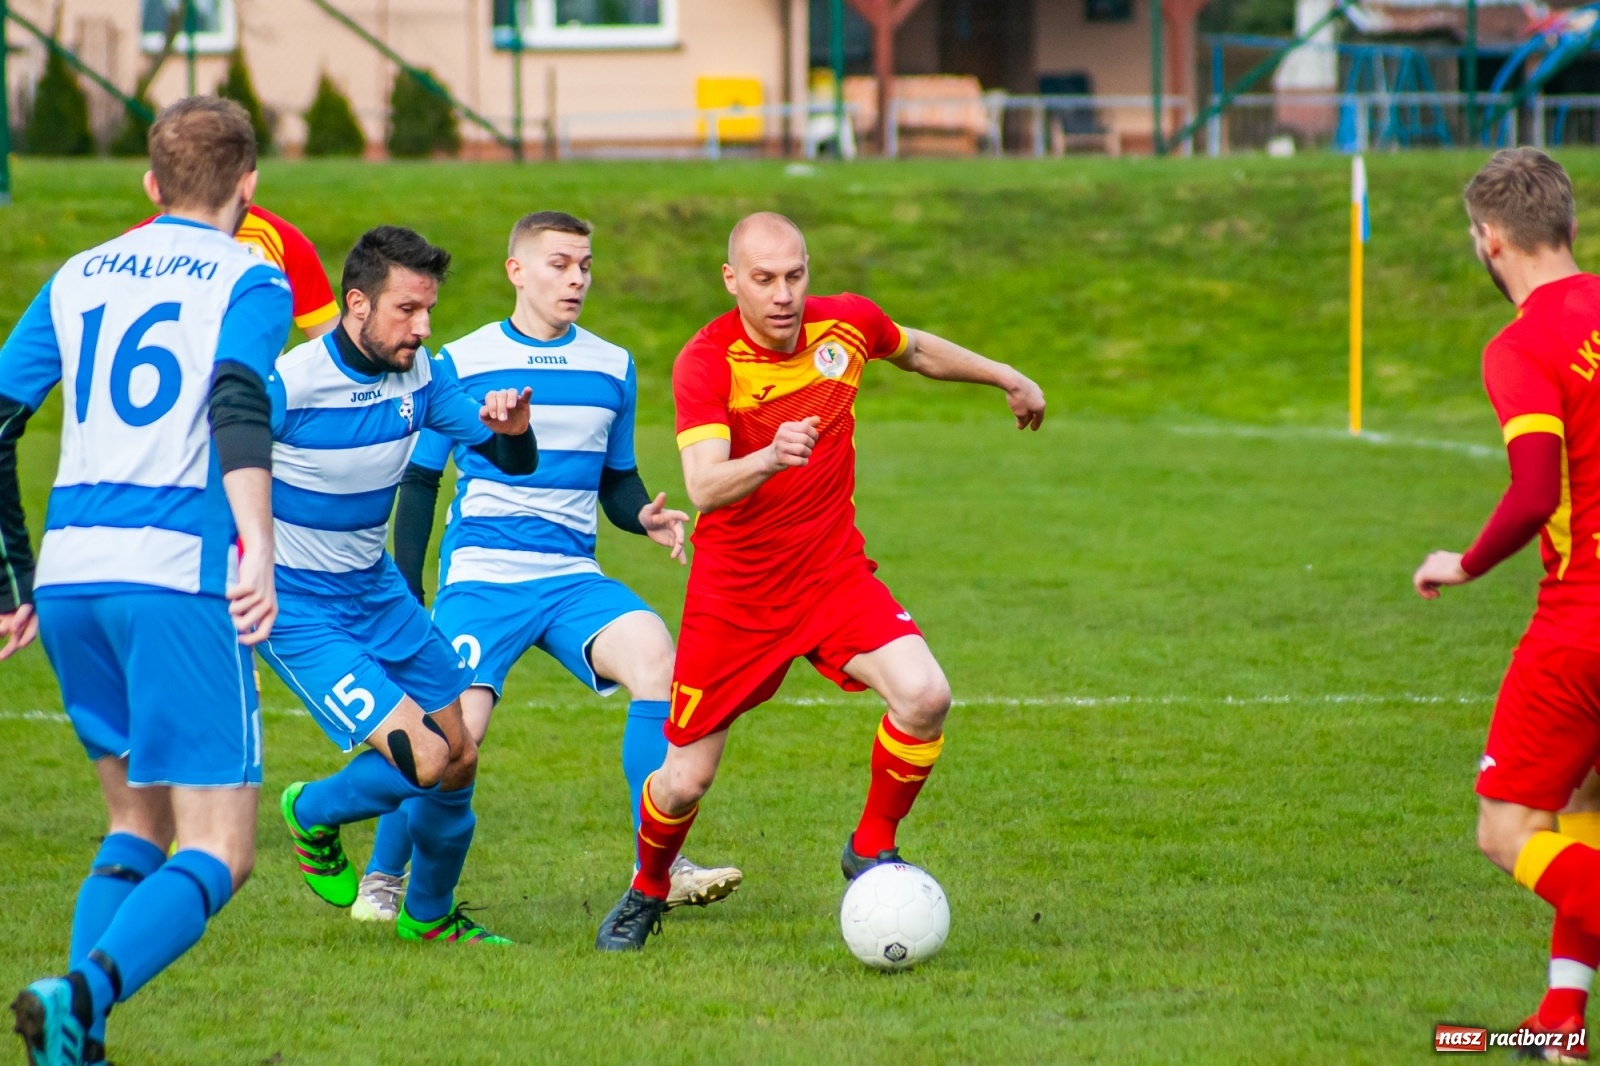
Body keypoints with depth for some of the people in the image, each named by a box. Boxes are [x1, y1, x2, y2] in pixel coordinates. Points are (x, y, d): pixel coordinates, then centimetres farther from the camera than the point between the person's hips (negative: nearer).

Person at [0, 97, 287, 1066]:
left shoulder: (78, 278, 18)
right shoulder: (249, 282, 2)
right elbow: (238, 404, -16)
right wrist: (260, 550, -27)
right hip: (177, 577, -6)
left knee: (139, 824, 21)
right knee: (216, 855, -4)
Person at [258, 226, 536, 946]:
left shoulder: (417, 375, -4)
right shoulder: (286, 386, -23)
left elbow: (515, 462, 0)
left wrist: (512, 430, -22)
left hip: (377, 590, 7)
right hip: (298, 610, -7)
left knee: (459, 760, 11)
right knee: (423, 761, -16)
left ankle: (429, 915, 36)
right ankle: (313, 816, 16)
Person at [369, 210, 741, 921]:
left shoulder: (612, 369, 12)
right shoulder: (459, 364, 3)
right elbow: (418, 483, 8)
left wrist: (645, 516, -4)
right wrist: (405, 601, 3)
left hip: (573, 579, 3)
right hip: (480, 576, -3)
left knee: (654, 654, -25)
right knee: (457, 725, -22)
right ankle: (382, 879, 3)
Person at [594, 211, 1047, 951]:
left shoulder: (847, 324, -6)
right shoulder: (706, 362, -20)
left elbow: (916, 350, 19)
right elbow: (704, 486, -34)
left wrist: (1008, 379, 31)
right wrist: (770, 458, -54)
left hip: (834, 572, 3)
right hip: (734, 592, -3)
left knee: (924, 696, -23)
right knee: (685, 780, 1)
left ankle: (872, 849, 2)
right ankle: (647, 892, 34)